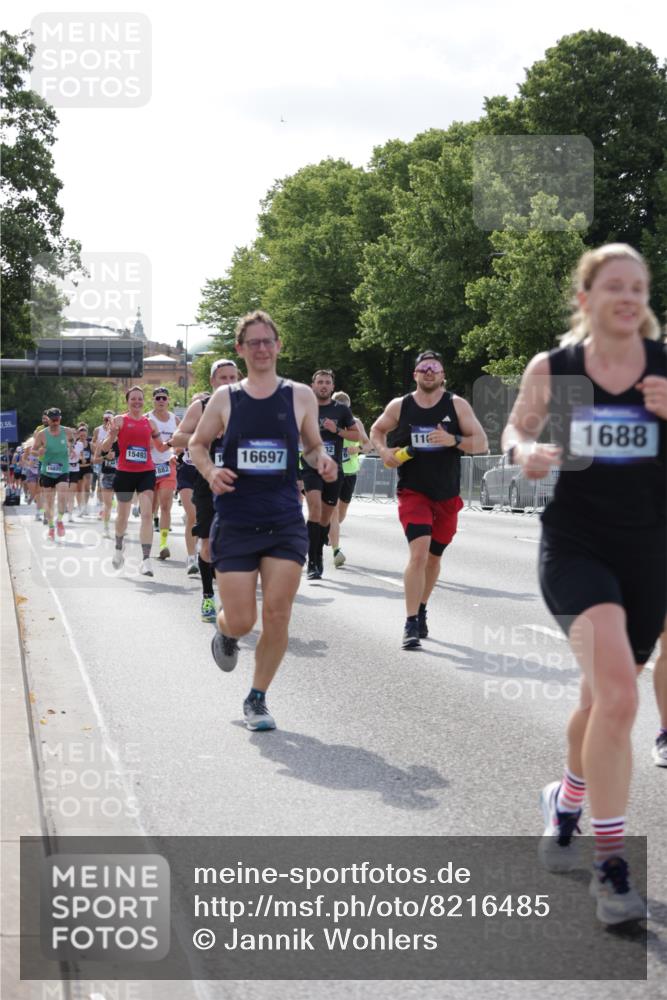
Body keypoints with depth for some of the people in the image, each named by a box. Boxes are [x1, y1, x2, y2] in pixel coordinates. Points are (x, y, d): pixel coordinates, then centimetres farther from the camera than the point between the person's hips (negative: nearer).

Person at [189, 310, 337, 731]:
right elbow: (197, 444, 14)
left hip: (285, 522, 1)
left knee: (277, 615, -5)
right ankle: (225, 634, 36)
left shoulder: (300, 396, 5)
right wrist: (211, 472, -6)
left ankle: (257, 699, 14)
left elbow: (313, 446, 15)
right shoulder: (225, 398, 4)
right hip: (235, 522, 0)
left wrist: (322, 461, -8)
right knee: (241, 621, -3)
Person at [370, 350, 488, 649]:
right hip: (412, 492, -2)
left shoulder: (457, 405, -1)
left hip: (447, 495, 2)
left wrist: (453, 440, -23)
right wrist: (383, 451, -3)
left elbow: (481, 442, -5)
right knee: (419, 552, -20)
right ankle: (411, 624, -19)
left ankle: (421, 610, 38)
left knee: (434, 557, 15)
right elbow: (377, 430, 18)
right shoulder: (399, 406, 1)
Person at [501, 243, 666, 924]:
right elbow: (515, 430, 13)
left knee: (603, 699, 17)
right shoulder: (550, 369, -1)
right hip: (574, 544, -2)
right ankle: (610, 865, -13)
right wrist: (525, 451, -9)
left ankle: (566, 802, 48)